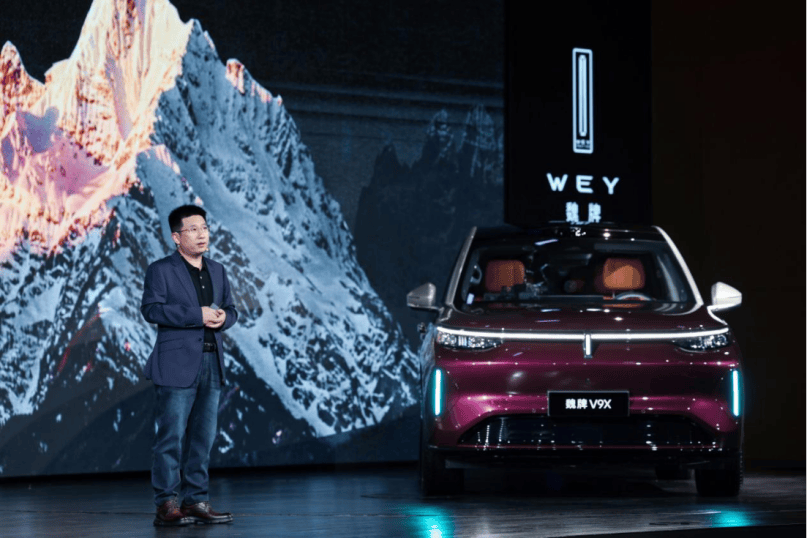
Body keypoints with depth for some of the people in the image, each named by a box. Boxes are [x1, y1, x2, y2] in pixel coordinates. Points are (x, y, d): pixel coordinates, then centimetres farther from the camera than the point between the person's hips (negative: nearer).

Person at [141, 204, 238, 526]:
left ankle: (195, 501, 14)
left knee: (203, 438, 8)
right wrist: (197, 315, -19)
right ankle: (166, 505, -6)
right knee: (171, 436, -7)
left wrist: (223, 317, -6)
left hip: (212, 365, 6)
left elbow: (230, 309, 19)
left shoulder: (217, 271, 18)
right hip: (177, 364, -6)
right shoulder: (161, 270, -2)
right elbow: (151, 309, -14)